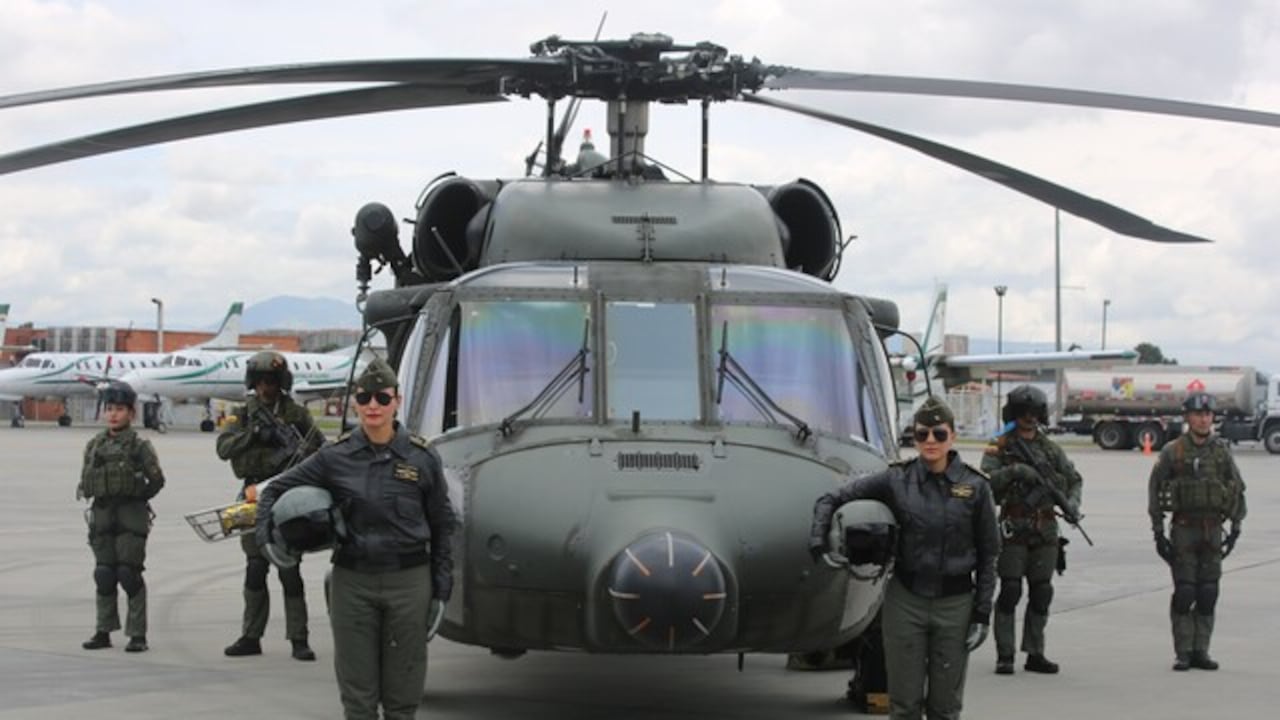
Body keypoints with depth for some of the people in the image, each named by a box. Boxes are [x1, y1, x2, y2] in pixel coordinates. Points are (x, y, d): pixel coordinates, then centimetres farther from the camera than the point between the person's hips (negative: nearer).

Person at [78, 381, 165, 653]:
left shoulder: (140, 445, -3)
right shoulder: (95, 444, 11)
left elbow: (157, 479, -4)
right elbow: (85, 482, 17)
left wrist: (138, 497, -2)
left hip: (131, 516, -4)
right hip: (103, 513, 4)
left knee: (129, 573, -6)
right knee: (104, 574, 6)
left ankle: (137, 635, -1)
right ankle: (104, 632, 15)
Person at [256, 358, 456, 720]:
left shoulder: (422, 457, 0)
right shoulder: (336, 457, 1)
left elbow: (442, 526, 7)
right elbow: (276, 489, 11)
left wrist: (441, 591, 3)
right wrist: (266, 539, -5)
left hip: (409, 582, -1)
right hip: (352, 582, 1)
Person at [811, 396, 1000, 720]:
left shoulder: (974, 486, -3)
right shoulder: (896, 480, -2)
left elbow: (988, 554, 2)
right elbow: (831, 499, 4)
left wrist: (982, 612, -3)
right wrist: (818, 540, -12)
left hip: (954, 604, 0)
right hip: (905, 600, 0)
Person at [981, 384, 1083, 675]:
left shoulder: (1051, 449, 15)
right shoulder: (999, 448, 1)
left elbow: (1074, 479, 21)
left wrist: (1073, 502, 2)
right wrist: (1013, 471, -25)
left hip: (1045, 531, 4)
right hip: (1014, 529, -4)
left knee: (1041, 593, 6)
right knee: (1010, 591, -7)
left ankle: (1035, 654, 13)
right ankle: (1004, 655, -3)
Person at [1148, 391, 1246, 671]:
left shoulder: (1222, 451, 6)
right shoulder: (1172, 452, -3)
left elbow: (1238, 489, 12)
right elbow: (1155, 491, 0)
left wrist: (1236, 527, 6)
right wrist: (1158, 532, -4)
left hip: (1213, 530, 3)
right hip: (1183, 530, -3)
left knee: (1208, 595, 3)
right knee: (1184, 593, -4)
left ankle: (1201, 651, 11)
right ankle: (1183, 653, 3)